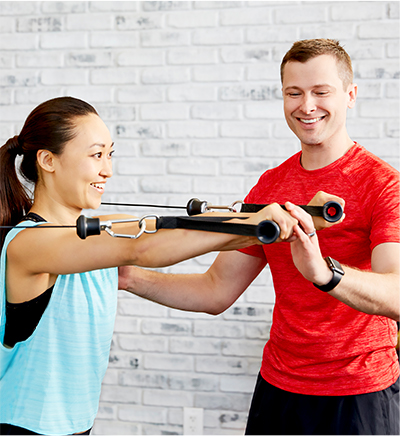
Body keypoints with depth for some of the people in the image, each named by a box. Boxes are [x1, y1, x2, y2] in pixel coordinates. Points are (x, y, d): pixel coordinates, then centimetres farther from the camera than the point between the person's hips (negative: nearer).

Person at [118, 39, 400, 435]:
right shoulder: (270, 186, 7)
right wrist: (130, 278, -5)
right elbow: (216, 291, 8)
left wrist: (324, 272, -46)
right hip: (277, 388, 5)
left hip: (359, 399, -5)